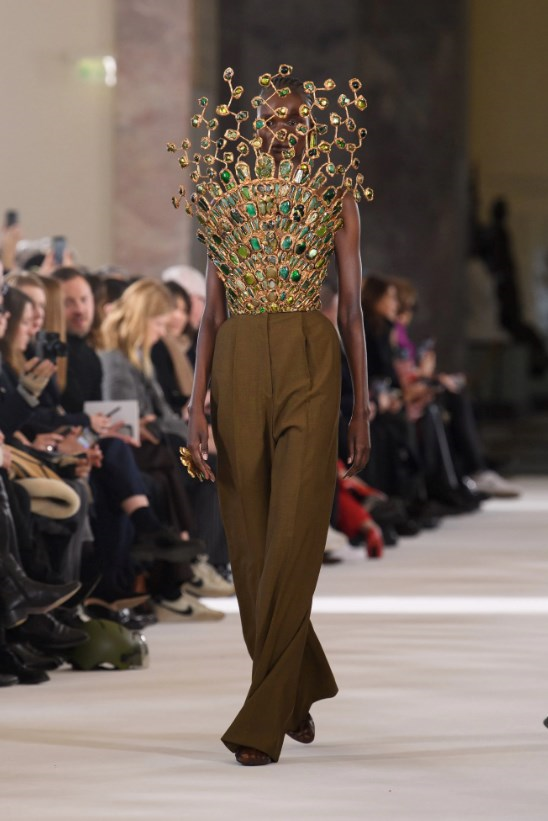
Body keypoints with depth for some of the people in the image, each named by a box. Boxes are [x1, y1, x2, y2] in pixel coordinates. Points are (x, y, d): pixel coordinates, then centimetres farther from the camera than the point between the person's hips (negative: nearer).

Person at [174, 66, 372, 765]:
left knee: (291, 540, -11)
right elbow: (211, 312, 9)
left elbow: (351, 311, 8)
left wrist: (361, 410, 6)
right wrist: (197, 406, 0)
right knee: (249, 541, 5)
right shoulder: (226, 198, 12)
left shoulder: (336, 199, 7)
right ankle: (300, 688, 25)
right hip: (238, 366, 3)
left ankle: (263, 720, -9)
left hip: (309, 365, -3)